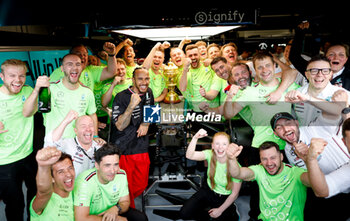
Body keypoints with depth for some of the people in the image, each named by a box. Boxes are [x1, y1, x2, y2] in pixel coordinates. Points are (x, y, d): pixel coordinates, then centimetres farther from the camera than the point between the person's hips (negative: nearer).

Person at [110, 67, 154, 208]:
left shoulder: (148, 93, 4)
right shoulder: (122, 97, -15)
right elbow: (120, 126, -20)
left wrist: (146, 124, 0)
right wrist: (132, 105, -32)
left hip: (141, 148, 6)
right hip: (122, 150, -5)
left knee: (141, 184, 12)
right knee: (125, 186, 3)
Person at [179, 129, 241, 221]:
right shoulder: (210, 154, -18)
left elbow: (234, 194, -15)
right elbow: (189, 155, -35)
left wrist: (220, 210, -11)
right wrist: (195, 138, -50)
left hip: (224, 198, -3)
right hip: (208, 190, 3)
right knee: (184, 214, -8)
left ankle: (231, 213, 17)